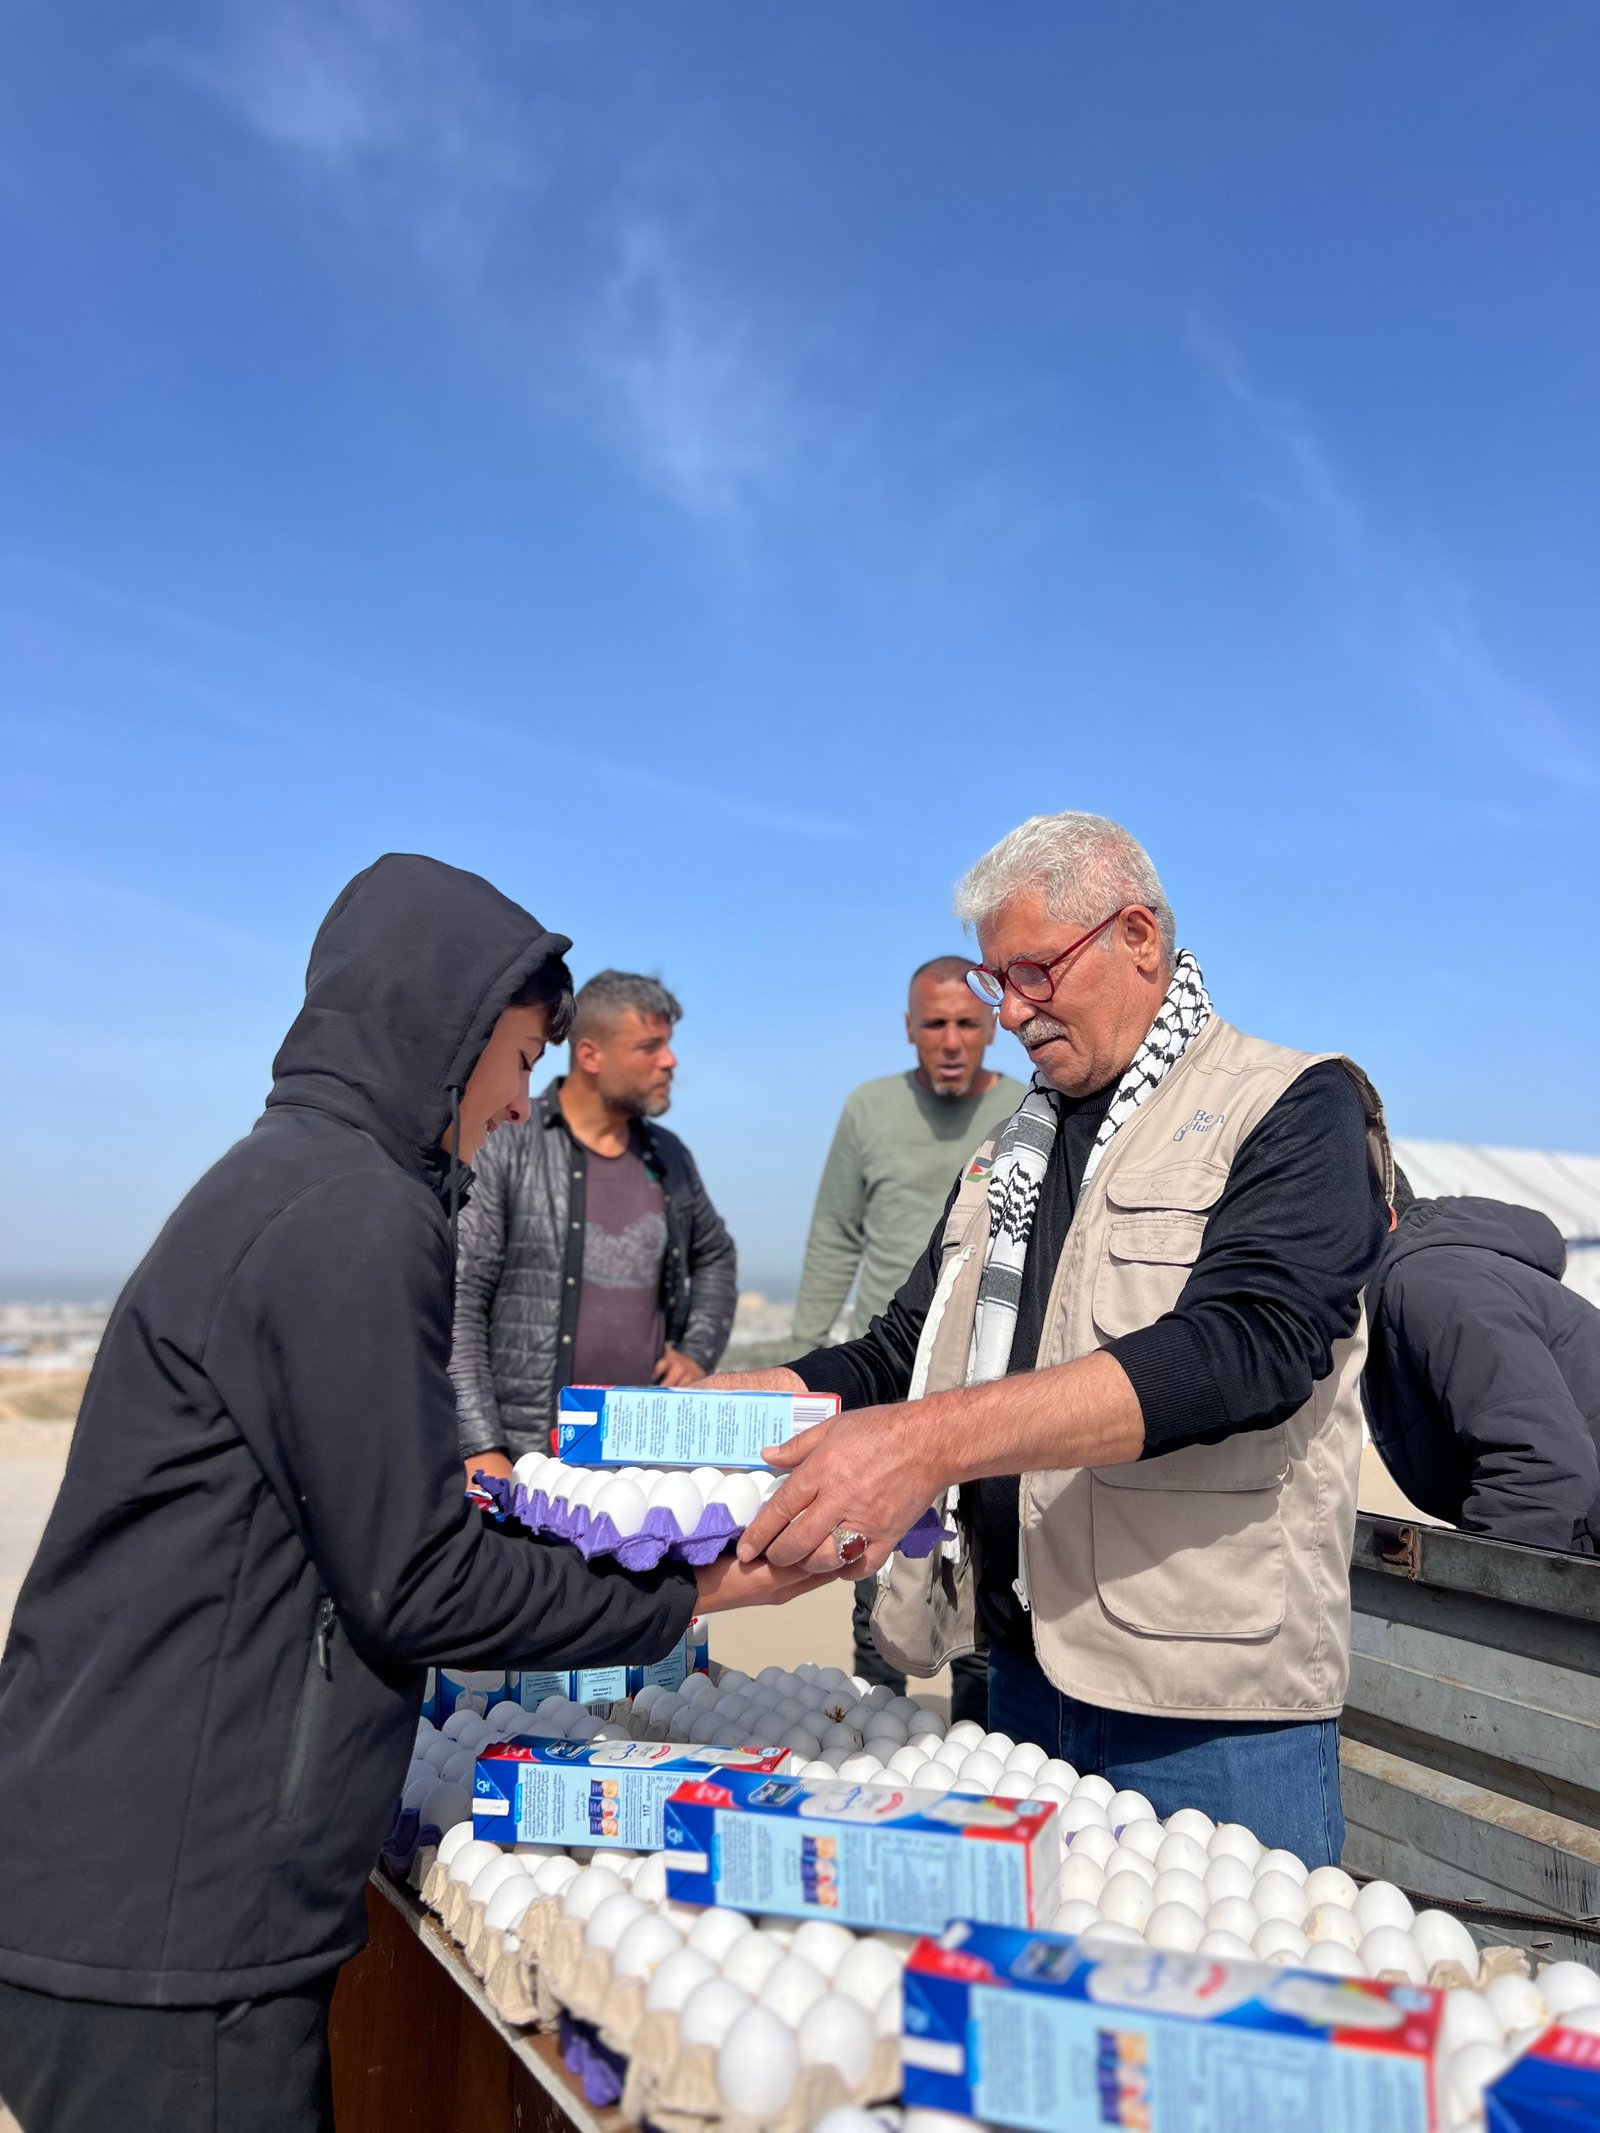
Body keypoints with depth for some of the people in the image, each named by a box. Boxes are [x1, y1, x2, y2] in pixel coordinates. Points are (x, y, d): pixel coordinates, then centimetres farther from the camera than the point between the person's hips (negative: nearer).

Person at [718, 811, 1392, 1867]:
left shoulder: (1298, 1109, -7)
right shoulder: (1014, 1153, 14)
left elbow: (1242, 1344, -25)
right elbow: (898, 1359, 15)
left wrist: (936, 1439, -36)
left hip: (1212, 1712, -6)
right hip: (1027, 1675, 6)